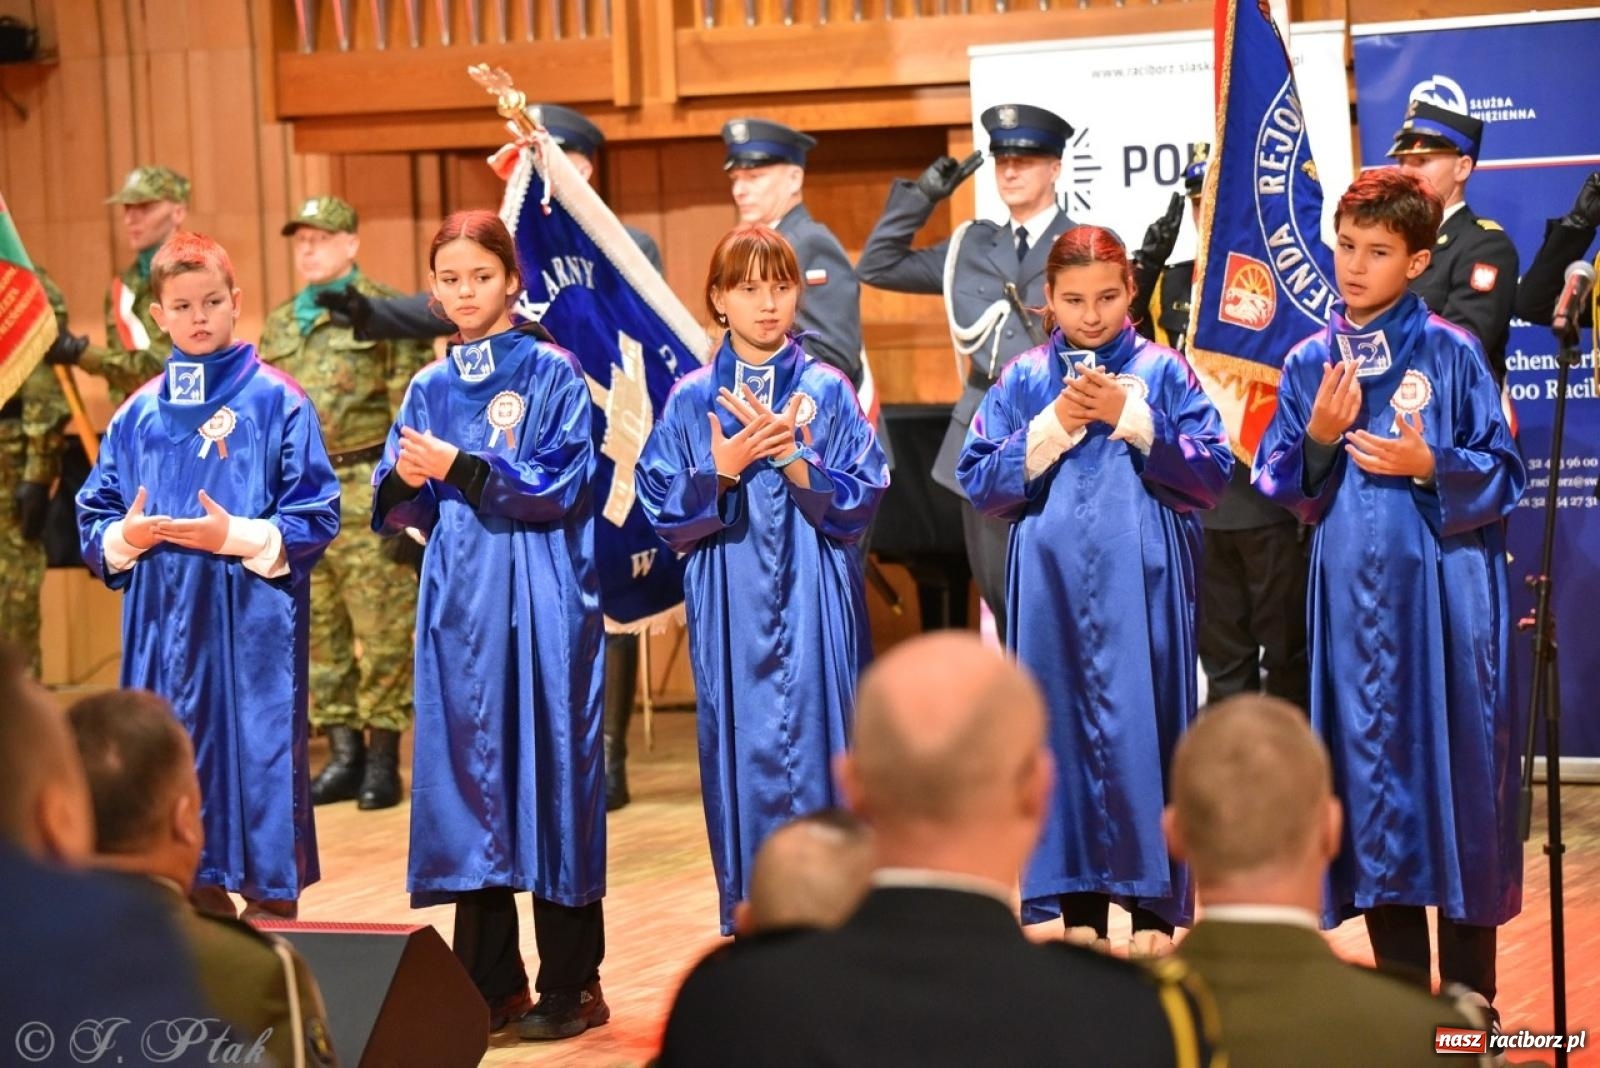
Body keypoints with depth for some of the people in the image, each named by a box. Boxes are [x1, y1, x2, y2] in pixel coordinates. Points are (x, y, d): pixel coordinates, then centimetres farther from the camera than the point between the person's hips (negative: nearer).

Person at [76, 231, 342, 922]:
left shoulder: (276, 402, -2)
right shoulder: (139, 414, 11)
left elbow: (316, 516, -5)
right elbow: (94, 517, 13)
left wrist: (238, 537, -17)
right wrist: (123, 537, -8)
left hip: (252, 627, -4)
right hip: (163, 625, 4)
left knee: (258, 758, -3)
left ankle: (271, 903, 6)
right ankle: (201, 901, 17)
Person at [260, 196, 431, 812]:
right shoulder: (278, 327, 16)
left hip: (366, 494, -6)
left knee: (384, 633, -4)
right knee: (318, 634, 8)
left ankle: (382, 761, 2)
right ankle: (343, 758, 14)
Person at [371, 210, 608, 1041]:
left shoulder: (553, 374, -2)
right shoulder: (429, 390, 12)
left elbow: (559, 487, -12)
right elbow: (398, 512, 10)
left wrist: (457, 468, -18)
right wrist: (406, 482, -13)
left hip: (539, 600, -5)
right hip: (458, 600, 5)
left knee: (548, 769, -3)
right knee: (467, 769, 4)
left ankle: (571, 985, 3)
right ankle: (490, 981, 12)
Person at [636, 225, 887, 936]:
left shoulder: (827, 392, 4)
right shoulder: (692, 401, 6)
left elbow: (860, 498, -1)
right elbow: (661, 507, 2)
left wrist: (793, 458, -15)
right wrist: (723, 470, -14)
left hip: (814, 604, -1)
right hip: (730, 606, 1)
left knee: (813, 742, -3)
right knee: (740, 750, 2)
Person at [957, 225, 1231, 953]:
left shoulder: (1164, 372, 3)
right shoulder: (1024, 380, 7)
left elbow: (1213, 473, -4)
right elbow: (978, 482, 2)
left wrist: (1131, 419, -12)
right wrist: (1051, 428, -9)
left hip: (1141, 585, -2)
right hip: (1052, 586, 2)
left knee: (1143, 725, -3)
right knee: (1062, 725, 3)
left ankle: (1155, 904, 4)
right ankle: (1079, 904, 10)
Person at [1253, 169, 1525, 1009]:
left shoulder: (1452, 355, -1)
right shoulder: (1309, 363, 9)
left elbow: (1503, 473, -1)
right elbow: (1280, 488, 9)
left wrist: (1429, 466, -16)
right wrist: (1319, 437, -8)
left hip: (1442, 595, -3)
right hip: (1352, 594, 3)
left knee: (1456, 768, -2)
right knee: (1370, 769, 5)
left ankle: (1468, 995, 7)